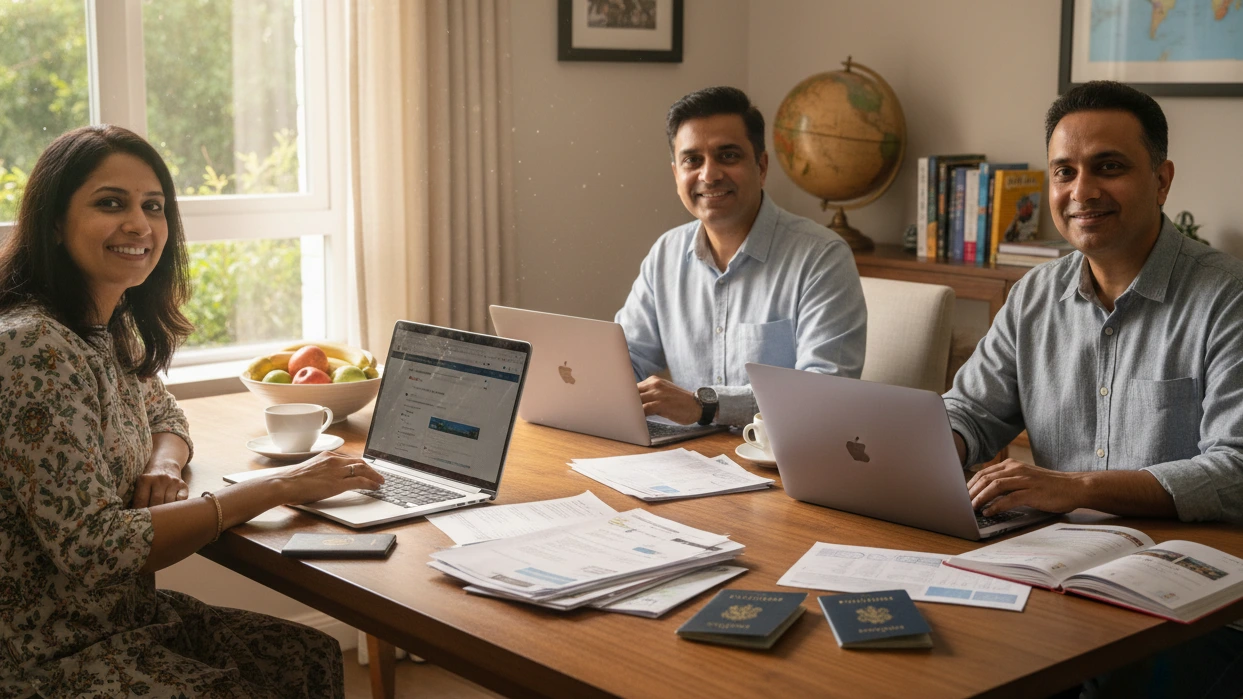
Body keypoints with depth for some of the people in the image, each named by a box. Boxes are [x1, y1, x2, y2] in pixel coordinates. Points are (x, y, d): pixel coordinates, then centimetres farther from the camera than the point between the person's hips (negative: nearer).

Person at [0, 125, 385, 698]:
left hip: (125, 612, 8)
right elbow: (92, 548, -26)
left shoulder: (113, 328, 5)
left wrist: (163, 467, -4)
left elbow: (164, 417, 22)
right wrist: (276, 489, -23)